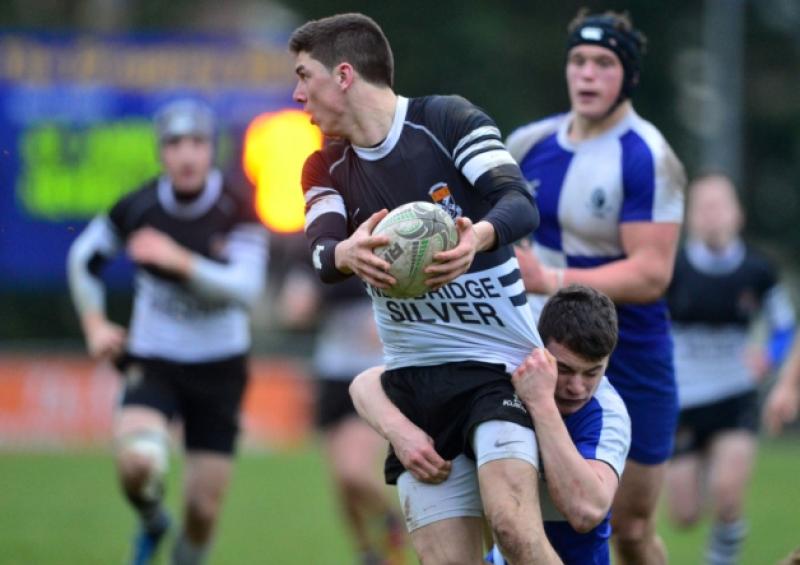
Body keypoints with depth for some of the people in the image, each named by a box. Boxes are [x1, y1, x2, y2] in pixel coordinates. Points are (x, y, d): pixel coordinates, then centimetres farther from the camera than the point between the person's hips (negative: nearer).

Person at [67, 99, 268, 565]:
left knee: (204, 509, 0)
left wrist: (181, 261, -36)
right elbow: (84, 256, 12)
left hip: (218, 368, 0)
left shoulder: (239, 210, -12)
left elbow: (246, 287, -25)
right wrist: (95, 324, 3)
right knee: (138, 462, -28)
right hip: (153, 363, 0)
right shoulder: (139, 207, -7)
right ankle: (152, 524, 7)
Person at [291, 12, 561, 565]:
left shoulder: (448, 120, -6)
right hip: (412, 384, 5)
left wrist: (480, 234, -42)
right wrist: (347, 254, -34)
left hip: (497, 363, -5)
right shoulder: (326, 171, 9)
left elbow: (522, 204, -19)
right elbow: (322, 252, -10)